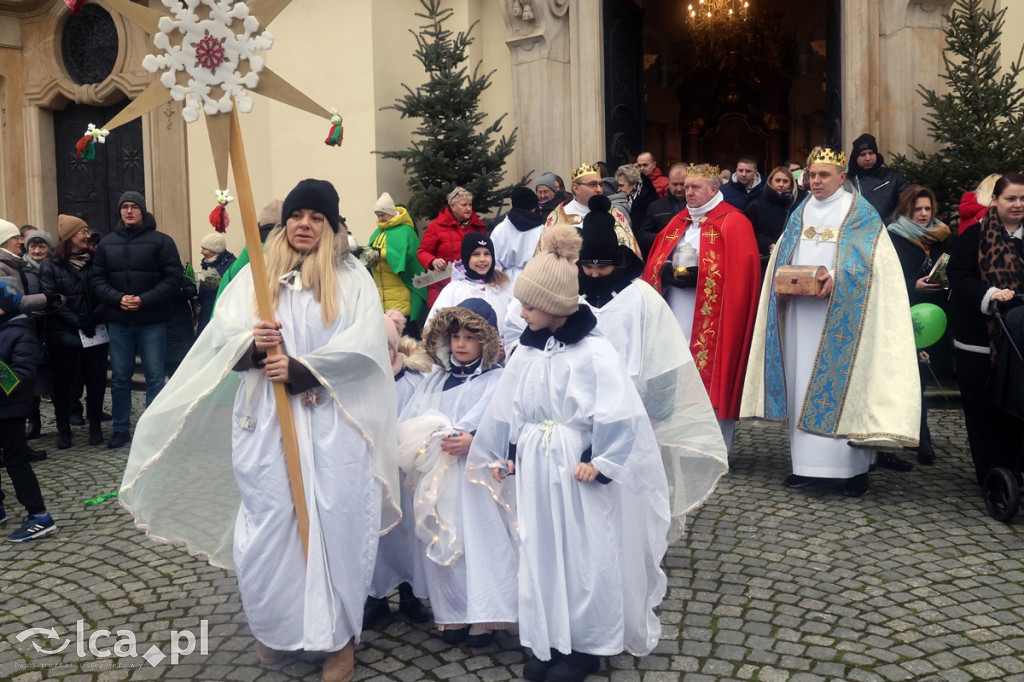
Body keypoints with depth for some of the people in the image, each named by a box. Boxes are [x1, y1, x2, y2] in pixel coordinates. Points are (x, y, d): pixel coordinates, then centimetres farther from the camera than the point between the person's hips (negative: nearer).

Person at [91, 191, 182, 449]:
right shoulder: (107, 243, 9)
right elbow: (97, 280, 6)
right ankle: (121, 429, 21)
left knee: (155, 377, 2)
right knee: (119, 377, 10)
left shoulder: (161, 241, -2)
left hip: (152, 321, -3)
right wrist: (118, 298, -12)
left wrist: (144, 300, -17)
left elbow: (173, 279, -8)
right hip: (118, 321, 3)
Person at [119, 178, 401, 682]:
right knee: (267, 522, 4)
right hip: (265, 419, 2)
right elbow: (219, 336, 6)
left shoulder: (352, 278, 4)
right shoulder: (256, 276, 13)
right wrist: (250, 343, -17)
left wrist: (300, 368, -17)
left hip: (333, 421, -2)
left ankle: (338, 634, 12)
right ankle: (275, 626, 24)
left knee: (336, 521, -2)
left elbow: (363, 344, -8)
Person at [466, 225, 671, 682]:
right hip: (535, 467, 6)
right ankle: (546, 641, 28)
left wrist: (600, 463, -18)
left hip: (578, 467, -6)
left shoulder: (593, 352, -16)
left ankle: (586, 645, 22)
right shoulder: (526, 352, 3)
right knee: (539, 553, 13)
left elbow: (618, 416, -18)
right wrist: (499, 455, 12)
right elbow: (506, 409, 11)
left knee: (585, 555, 5)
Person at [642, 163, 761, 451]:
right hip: (676, 316, 6)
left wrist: (698, 275, -19)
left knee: (709, 376, -2)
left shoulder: (733, 223, -3)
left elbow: (740, 272, -12)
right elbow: (655, 261, 16)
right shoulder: (678, 222, 17)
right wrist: (667, 271, -2)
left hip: (711, 318, -6)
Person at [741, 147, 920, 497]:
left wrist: (837, 279, -23)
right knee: (803, 383, 4)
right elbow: (781, 257, 17)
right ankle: (808, 461, 11)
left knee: (842, 382, -6)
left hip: (841, 315, -5)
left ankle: (855, 465, 2)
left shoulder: (860, 213, 2)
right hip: (801, 313, 5)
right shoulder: (800, 213, 17)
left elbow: (871, 260, -8)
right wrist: (781, 282, -3)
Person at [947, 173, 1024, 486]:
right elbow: (958, 277, -9)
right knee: (982, 409, 3)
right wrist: (990, 294, -23)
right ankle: (988, 475, 13)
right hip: (978, 340, -3)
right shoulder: (974, 236, -1)